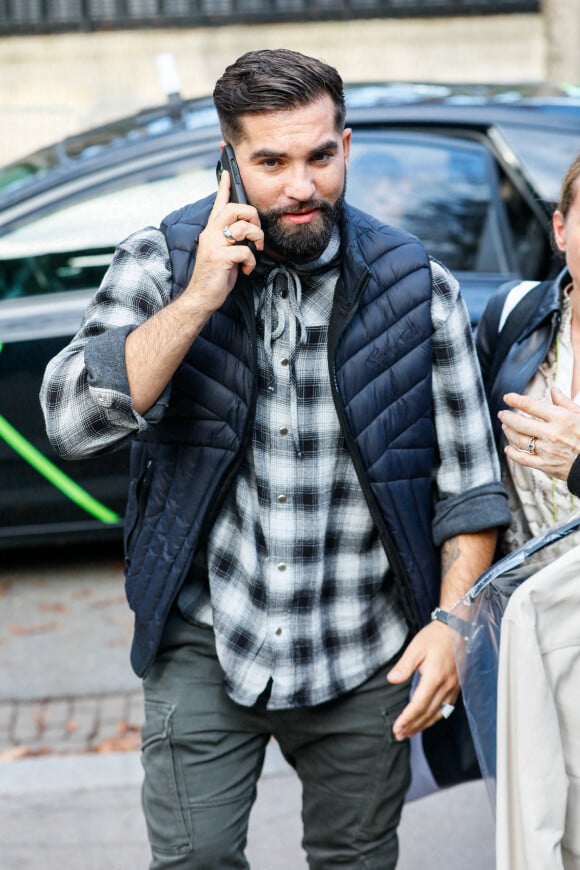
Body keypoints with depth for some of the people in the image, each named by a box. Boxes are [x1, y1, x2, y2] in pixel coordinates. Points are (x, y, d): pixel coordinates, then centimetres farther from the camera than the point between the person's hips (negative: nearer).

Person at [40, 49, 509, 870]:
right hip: (206, 644, -1)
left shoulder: (417, 287, -3)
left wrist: (451, 622, -11)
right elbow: (72, 421, -15)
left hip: (365, 661, 1)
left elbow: (470, 480, 1)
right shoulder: (162, 263, -4)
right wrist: (200, 298, -22)